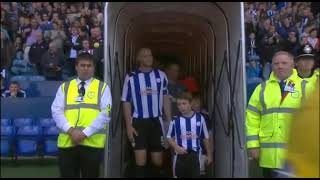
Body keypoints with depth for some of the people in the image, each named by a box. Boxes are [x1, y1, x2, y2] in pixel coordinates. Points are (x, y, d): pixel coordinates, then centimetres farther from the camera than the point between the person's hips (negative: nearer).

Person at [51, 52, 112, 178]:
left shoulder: (102, 87, 7)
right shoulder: (64, 87, 13)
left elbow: (105, 114, -4)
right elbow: (56, 111, 3)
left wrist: (86, 133, -13)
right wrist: (71, 130, -13)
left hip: (92, 142, -1)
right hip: (67, 141, 2)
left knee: (90, 176, 8)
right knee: (68, 176, 8)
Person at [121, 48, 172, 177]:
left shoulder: (161, 75, 3)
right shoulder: (131, 77, -3)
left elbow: (166, 99, 8)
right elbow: (126, 103, -1)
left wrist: (169, 121, 4)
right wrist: (129, 126, -6)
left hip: (156, 121, 2)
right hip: (138, 122, -2)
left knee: (158, 160, 11)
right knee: (140, 160, 0)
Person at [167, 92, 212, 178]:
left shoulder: (199, 118, -3)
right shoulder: (175, 120, -4)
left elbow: (205, 137, 7)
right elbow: (169, 138, 3)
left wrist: (209, 154, 11)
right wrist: (177, 147, -14)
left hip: (195, 154, 0)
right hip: (180, 154, 0)